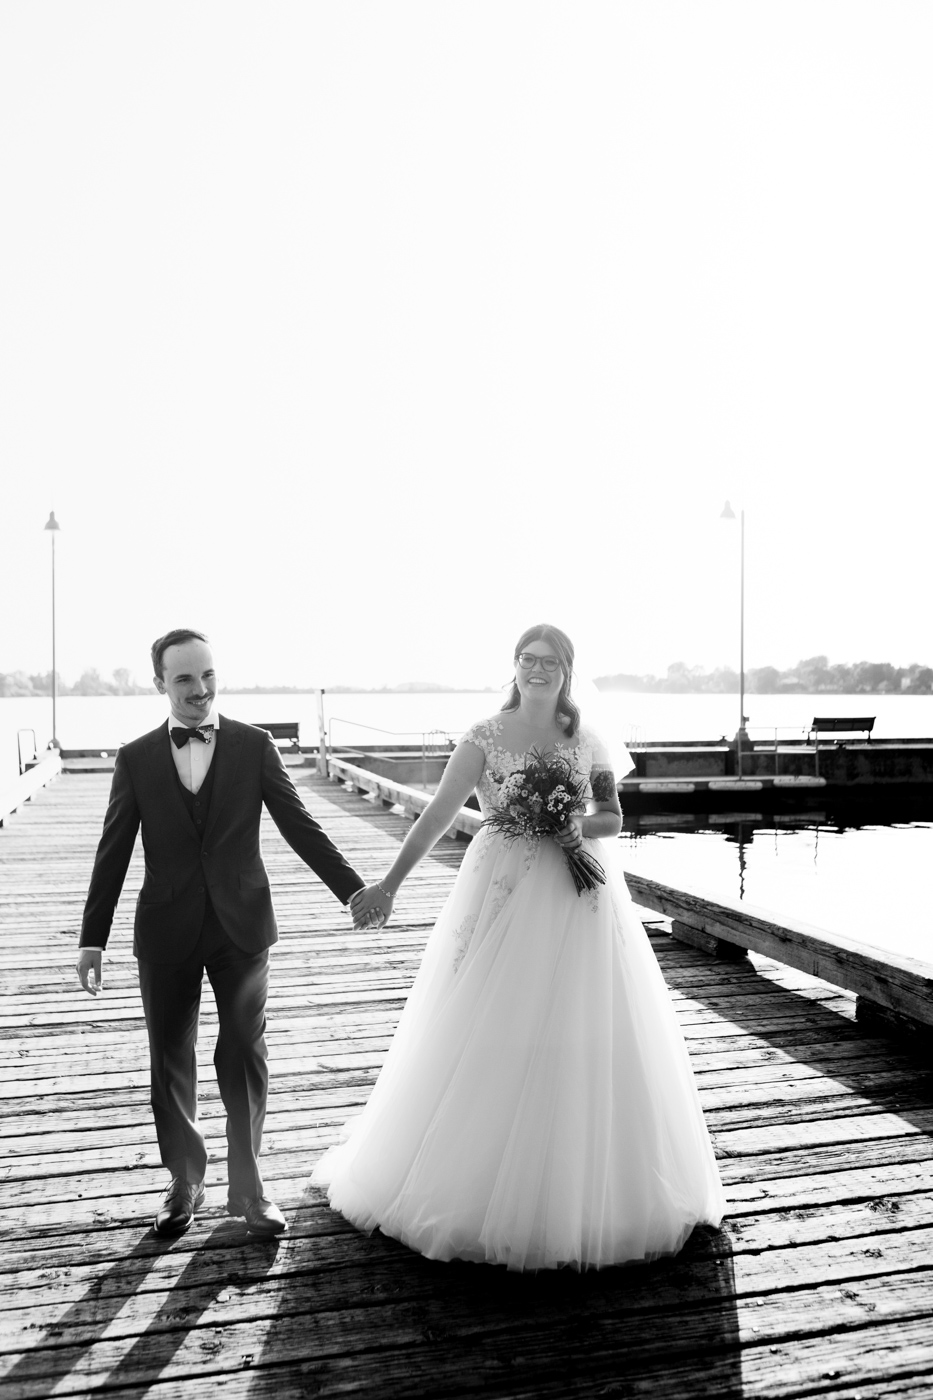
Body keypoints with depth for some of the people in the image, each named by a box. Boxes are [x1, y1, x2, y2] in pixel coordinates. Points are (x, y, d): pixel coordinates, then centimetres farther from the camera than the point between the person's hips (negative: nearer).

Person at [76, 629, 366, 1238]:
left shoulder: (255, 746, -2)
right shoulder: (136, 759, 0)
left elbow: (301, 827, -2)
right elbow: (113, 854, 2)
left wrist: (356, 891, -8)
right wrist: (93, 937, 1)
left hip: (242, 925, -1)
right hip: (167, 932, 1)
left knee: (245, 1057, 6)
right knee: (172, 1063, 11)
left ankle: (247, 1186, 22)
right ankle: (185, 1183, 29)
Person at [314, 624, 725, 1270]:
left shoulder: (585, 740, 4)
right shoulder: (485, 738, -5)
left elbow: (614, 818, 11)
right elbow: (437, 815, -9)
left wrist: (583, 827, -12)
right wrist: (389, 884, -16)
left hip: (580, 900, 3)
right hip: (506, 897, -3)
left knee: (587, 1040, 7)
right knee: (490, 1038, 3)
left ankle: (585, 1190, 25)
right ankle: (476, 1179, 22)